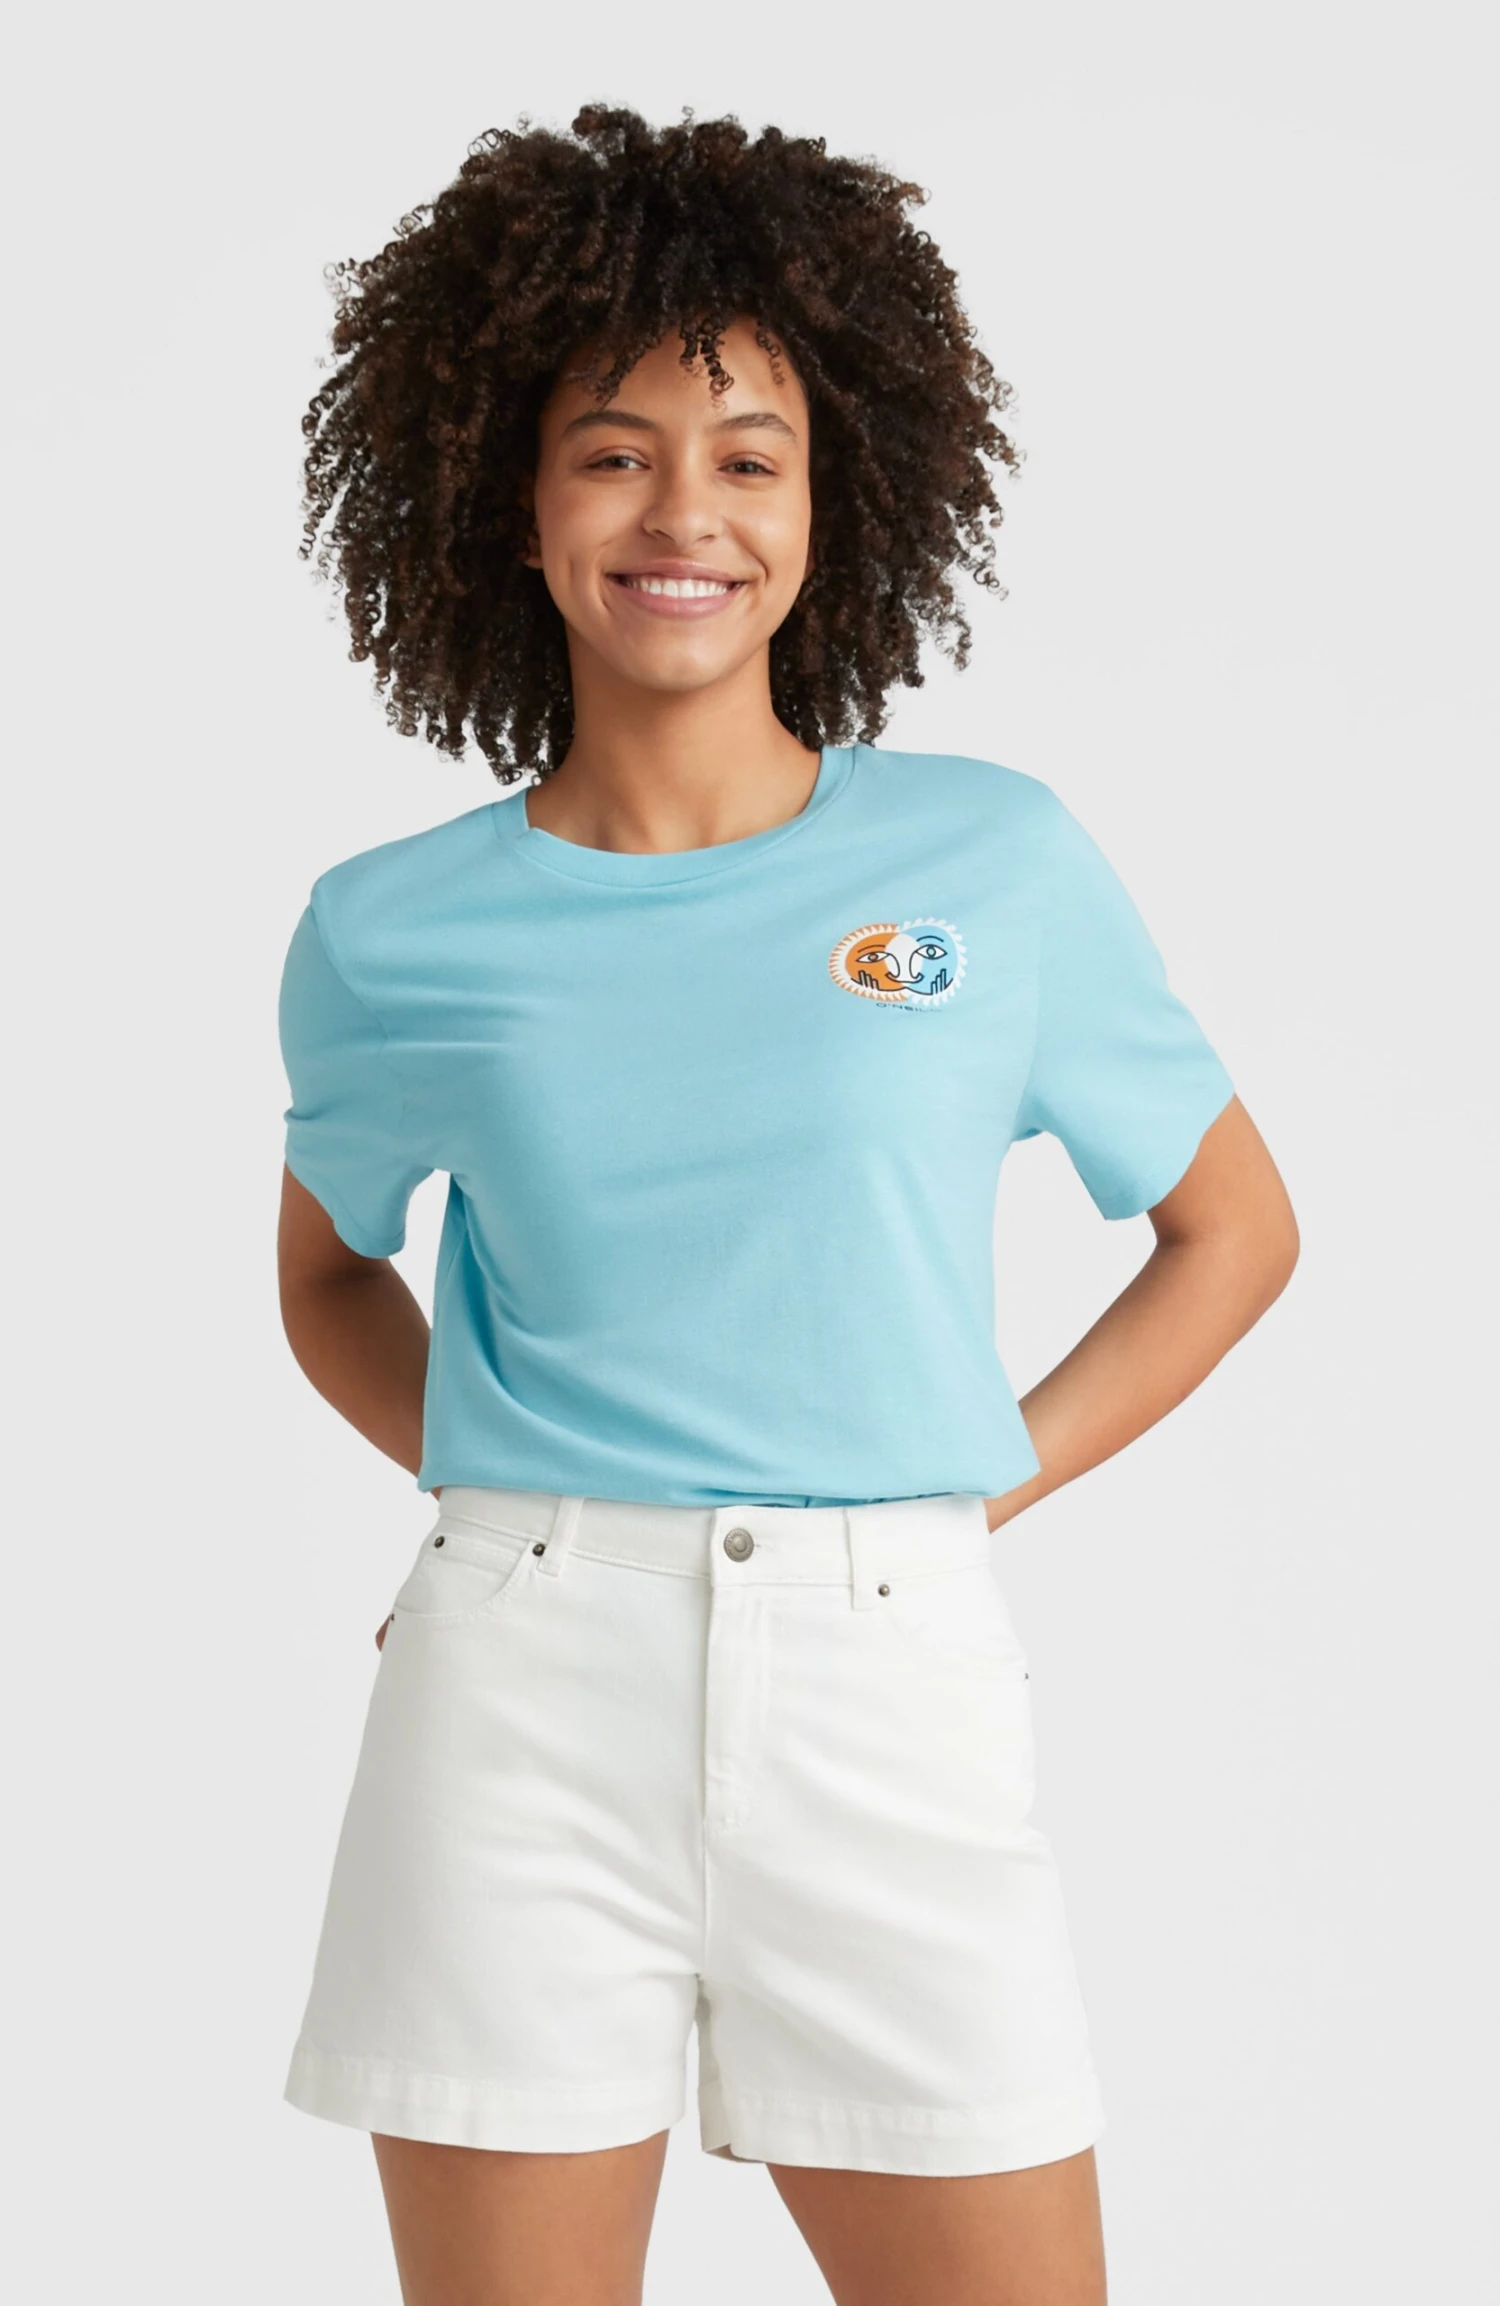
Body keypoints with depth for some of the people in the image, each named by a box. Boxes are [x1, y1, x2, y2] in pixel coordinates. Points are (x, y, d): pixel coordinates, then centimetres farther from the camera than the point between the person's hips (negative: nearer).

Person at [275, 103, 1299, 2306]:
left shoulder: (1000, 862, 2)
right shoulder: (393, 938, 3)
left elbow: (1233, 1227, 14)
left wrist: (992, 1477, 3)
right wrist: (486, 1479, 6)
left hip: (894, 1689, 0)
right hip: (522, 1689, 0)